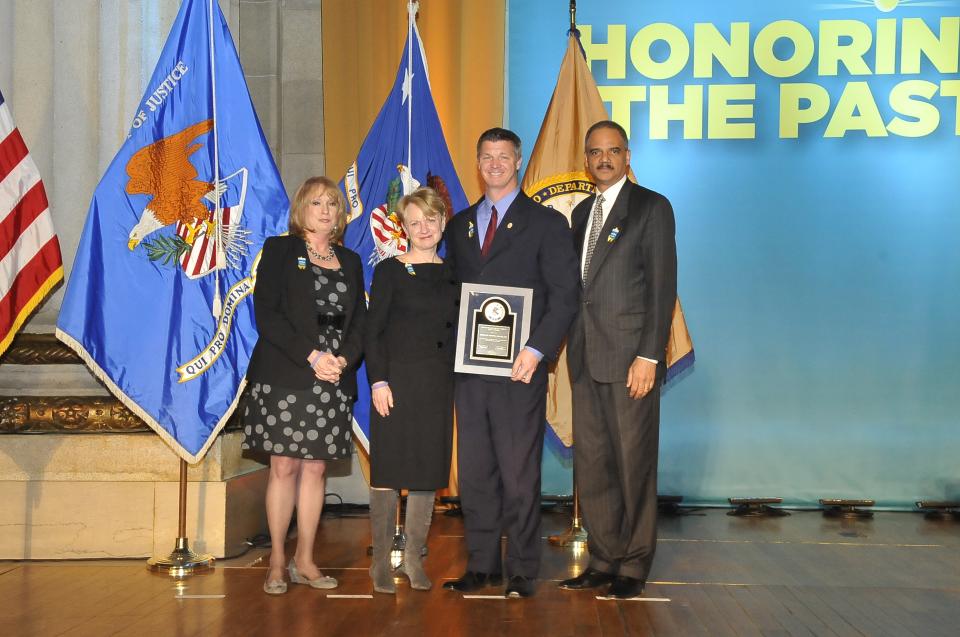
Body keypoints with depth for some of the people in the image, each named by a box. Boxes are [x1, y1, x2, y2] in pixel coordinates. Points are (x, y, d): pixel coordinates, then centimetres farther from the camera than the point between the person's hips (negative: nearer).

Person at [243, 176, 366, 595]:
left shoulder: (350, 262, 16)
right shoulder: (279, 250, 3)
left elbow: (360, 322, 12)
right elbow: (267, 314, -7)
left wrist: (343, 359, -8)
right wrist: (311, 355, -15)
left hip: (333, 379, 4)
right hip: (284, 376, -4)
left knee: (316, 468, 5)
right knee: (284, 467, -2)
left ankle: (304, 561, 12)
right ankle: (277, 563, 6)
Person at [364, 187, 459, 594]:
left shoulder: (452, 274, 12)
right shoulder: (389, 271, 0)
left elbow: (458, 330, 15)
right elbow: (372, 331, -4)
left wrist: (458, 381, 6)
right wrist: (378, 381, -12)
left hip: (438, 384, 4)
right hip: (397, 380, -4)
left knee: (428, 470, 6)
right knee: (388, 468, -2)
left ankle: (414, 558, 15)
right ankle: (381, 561, 7)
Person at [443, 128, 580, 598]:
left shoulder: (545, 223, 1)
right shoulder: (459, 226, 16)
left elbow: (565, 295, -4)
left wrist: (537, 350, -15)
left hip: (519, 368, -5)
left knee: (519, 474, -1)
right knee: (474, 472, 8)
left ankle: (523, 572, 8)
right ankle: (481, 565, 17)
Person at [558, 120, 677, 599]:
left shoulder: (651, 207, -3)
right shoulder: (582, 212, 18)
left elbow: (662, 286, -9)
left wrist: (649, 356, -15)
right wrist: (572, 344, 7)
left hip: (630, 356, -6)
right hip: (586, 357, 7)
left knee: (634, 463, 0)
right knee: (591, 462, 8)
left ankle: (634, 566, 9)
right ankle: (604, 560, 18)